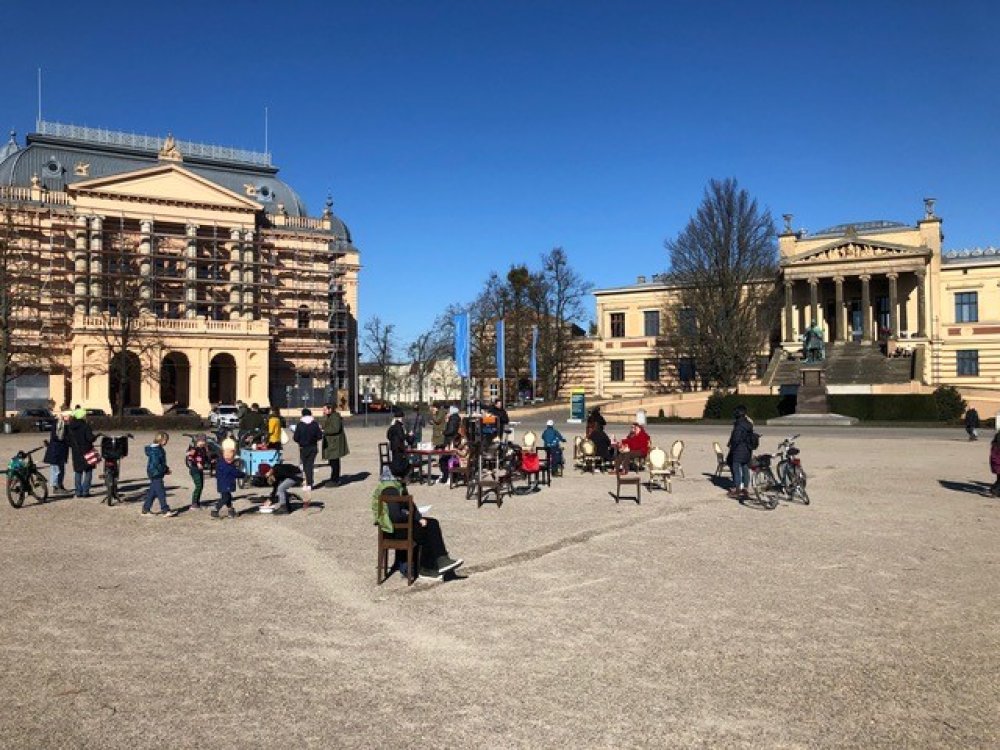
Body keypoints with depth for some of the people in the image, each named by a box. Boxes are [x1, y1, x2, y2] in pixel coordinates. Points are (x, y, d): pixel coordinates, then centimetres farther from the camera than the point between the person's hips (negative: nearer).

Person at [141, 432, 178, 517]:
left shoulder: (159, 449, 12)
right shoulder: (155, 450, -19)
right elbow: (155, 464, -23)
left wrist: (166, 468, 8)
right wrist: (165, 470, -15)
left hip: (157, 474, 10)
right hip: (155, 474, -10)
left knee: (152, 492, 15)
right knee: (161, 493, -8)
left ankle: (145, 510, 22)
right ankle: (166, 511, -6)